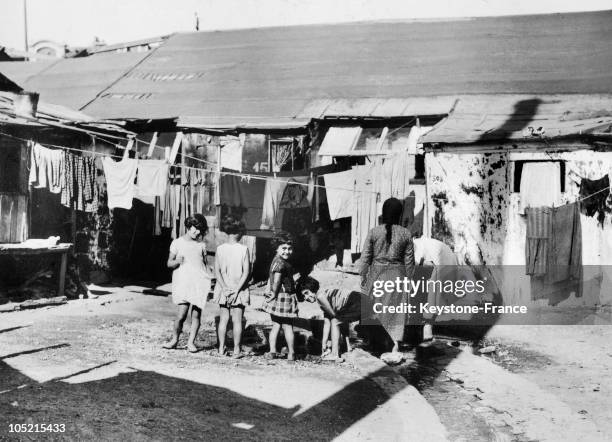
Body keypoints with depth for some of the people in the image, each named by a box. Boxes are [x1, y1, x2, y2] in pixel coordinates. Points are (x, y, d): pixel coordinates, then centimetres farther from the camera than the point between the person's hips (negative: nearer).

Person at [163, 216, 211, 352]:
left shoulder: (201, 245, 13)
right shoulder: (177, 243, 7)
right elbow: (169, 263, 9)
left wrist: (206, 282, 14)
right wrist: (177, 261, -12)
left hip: (200, 282, 2)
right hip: (183, 281, -2)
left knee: (196, 314, -1)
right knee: (181, 314, -12)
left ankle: (191, 342, 8)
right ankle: (174, 339, 8)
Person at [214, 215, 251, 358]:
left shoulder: (220, 249, -2)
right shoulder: (244, 249, -9)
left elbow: (217, 271, -6)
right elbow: (246, 272, -14)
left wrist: (225, 288, -8)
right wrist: (236, 290, -12)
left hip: (224, 289, 3)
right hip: (239, 288, -2)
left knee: (223, 318, 12)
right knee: (237, 320, 4)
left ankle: (221, 348, 16)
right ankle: (236, 350, 7)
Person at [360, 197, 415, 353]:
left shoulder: (374, 232, -8)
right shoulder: (405, 234, -5)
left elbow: (365, 257, -5)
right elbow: (409, 260, 0)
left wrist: (363, 277, 6)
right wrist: (408, 279, 11)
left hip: (377, 274, 0)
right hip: (397, 275, 0)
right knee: (396, 309, 8)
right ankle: (395, 341, -4)